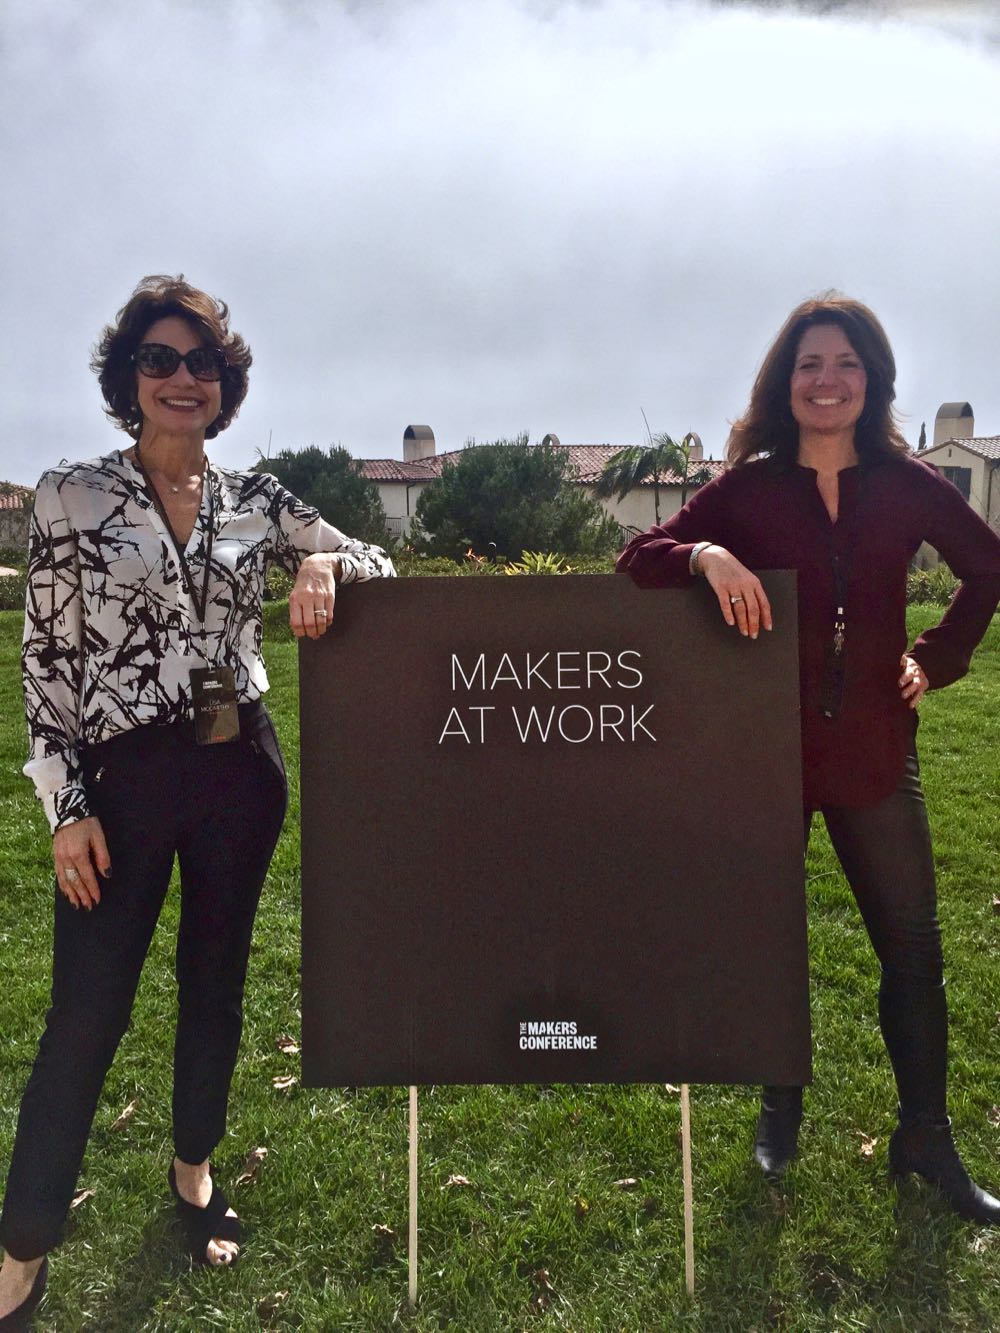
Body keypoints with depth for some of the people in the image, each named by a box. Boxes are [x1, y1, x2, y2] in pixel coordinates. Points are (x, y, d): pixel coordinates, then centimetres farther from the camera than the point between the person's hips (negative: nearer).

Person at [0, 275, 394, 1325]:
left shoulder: (256, 500, 4)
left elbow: (377, 564, 9)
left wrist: (324, 562, -15)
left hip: (240, 768, 3)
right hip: (123, 776, -2)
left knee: (215, 983, 15)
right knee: (86, 1013, 2)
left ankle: (194, 1170, 40)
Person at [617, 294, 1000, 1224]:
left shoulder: (907, 486, 2)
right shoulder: (747, 487, -3)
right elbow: (637, 561, -9)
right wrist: (705, 555, -27)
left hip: (874, 753, 2)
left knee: (913, 945, 9)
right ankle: (780, 1109, 35)